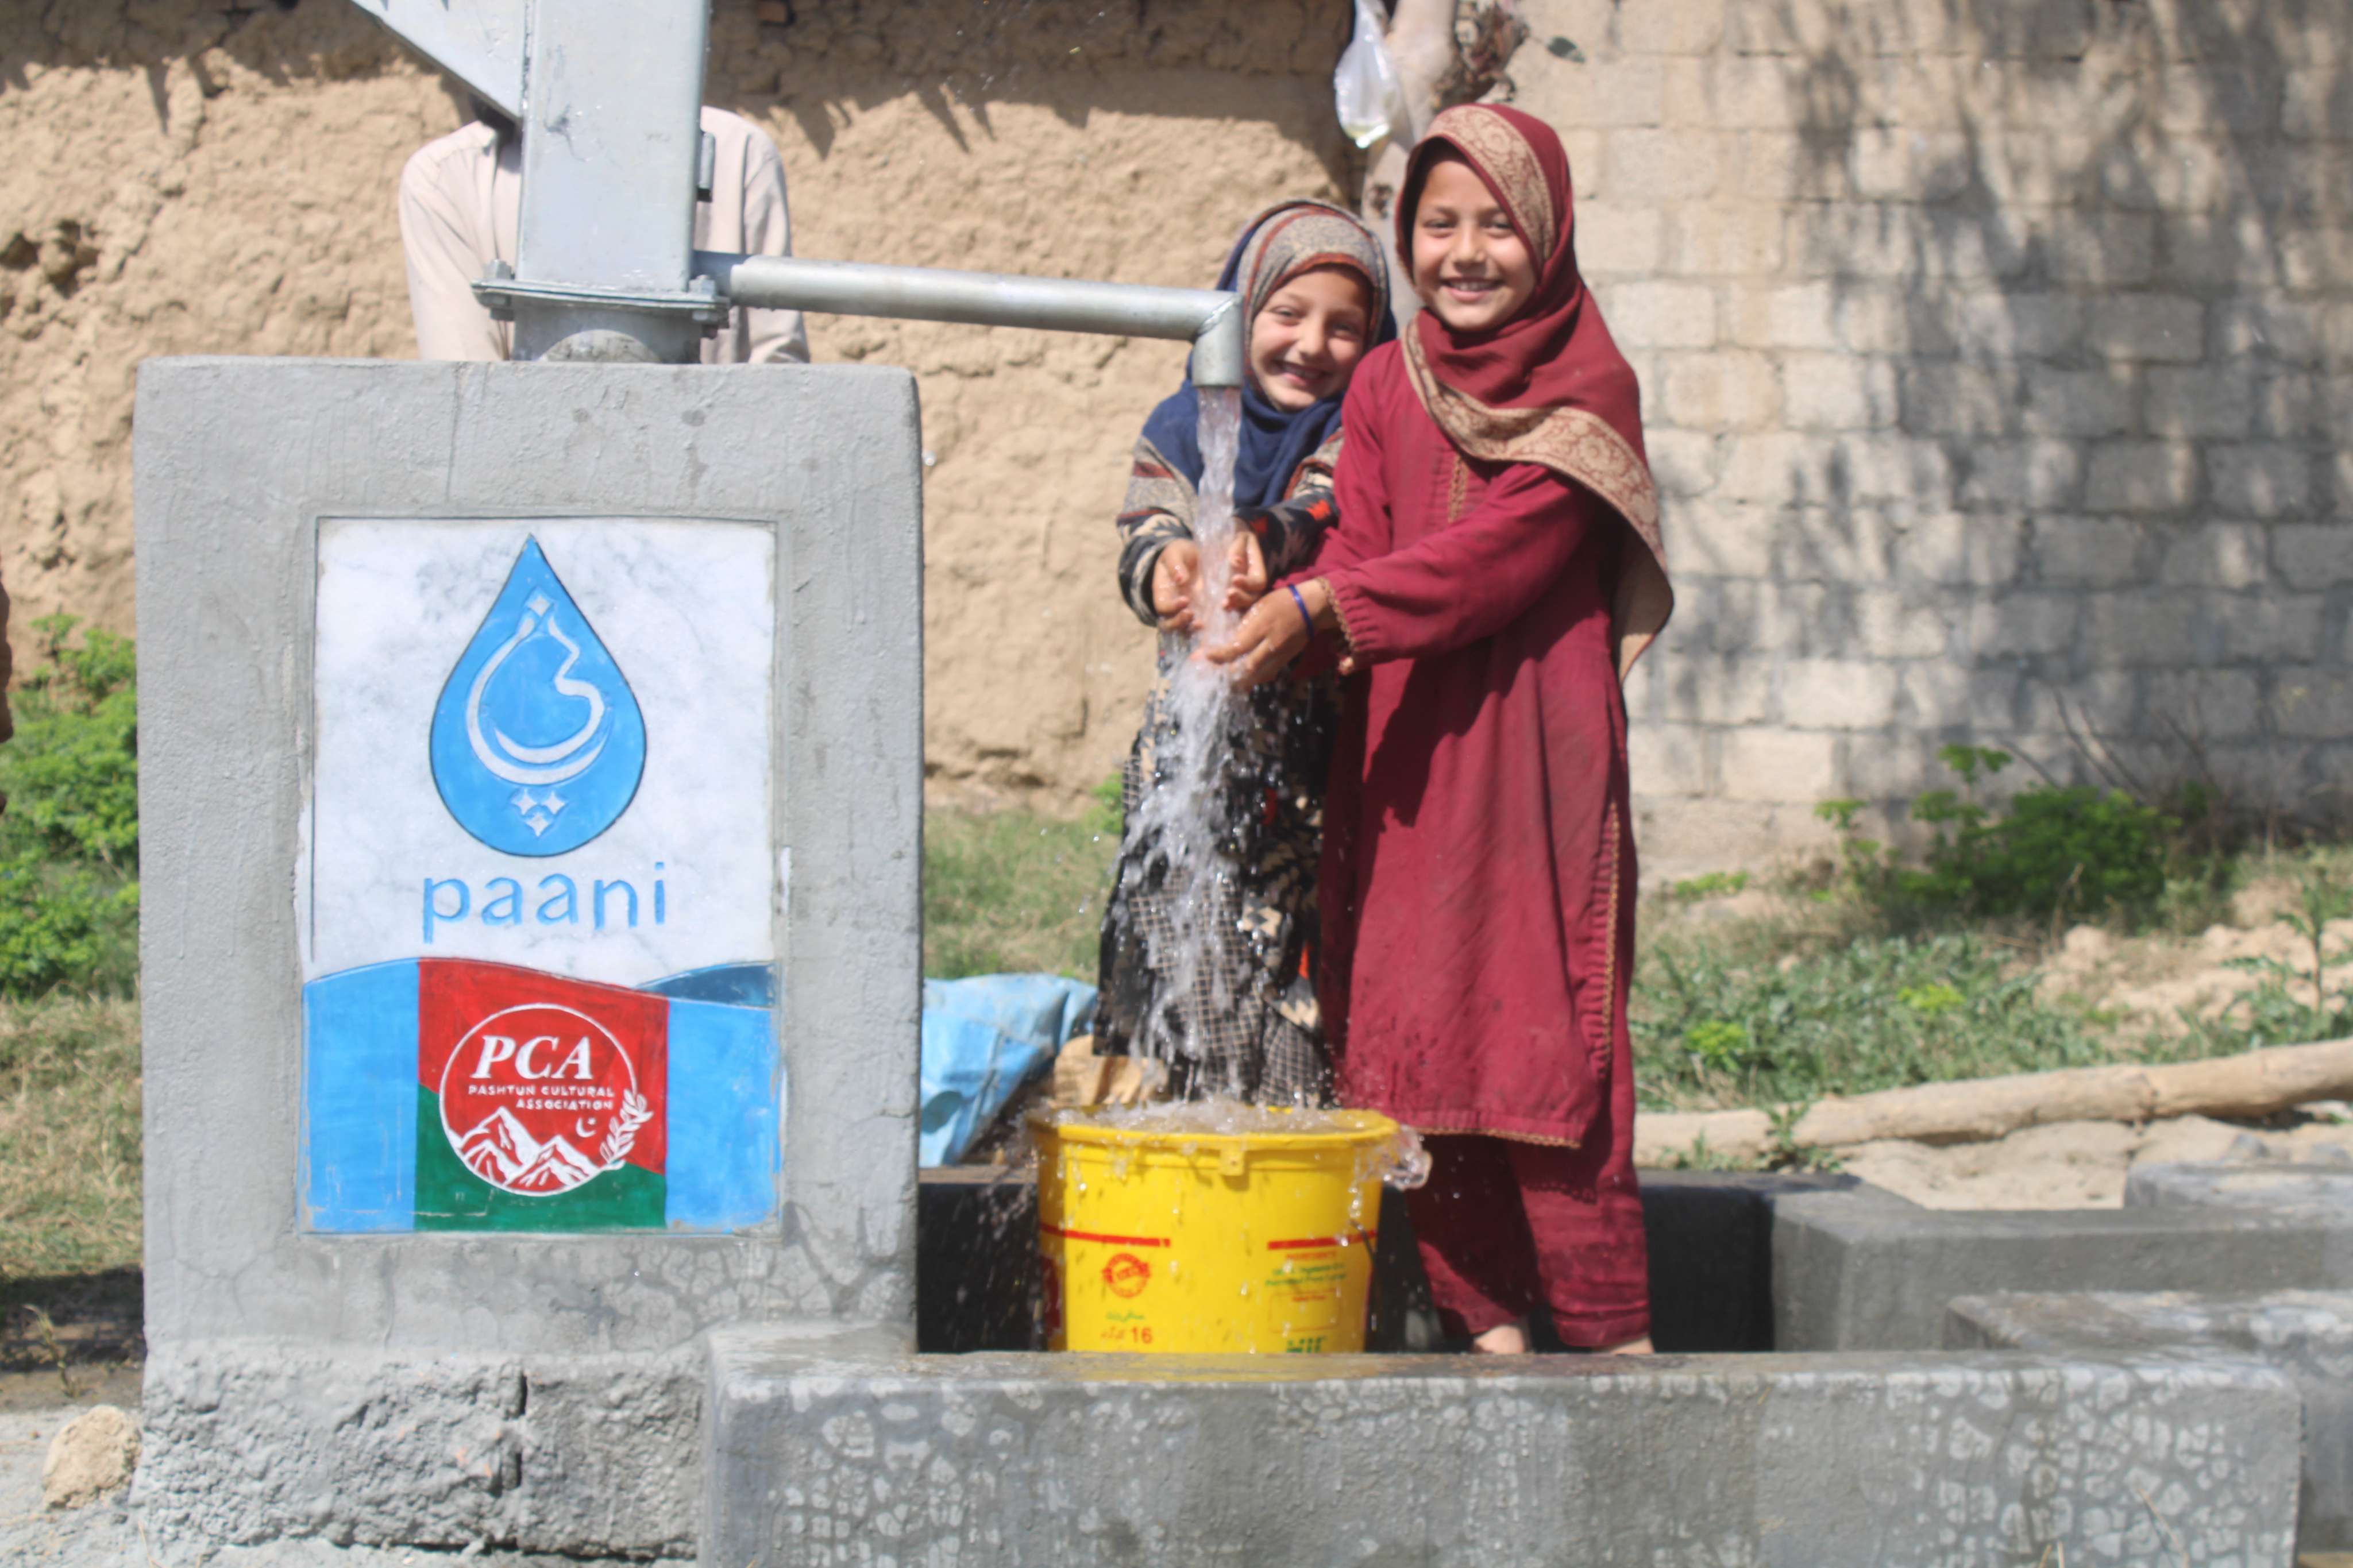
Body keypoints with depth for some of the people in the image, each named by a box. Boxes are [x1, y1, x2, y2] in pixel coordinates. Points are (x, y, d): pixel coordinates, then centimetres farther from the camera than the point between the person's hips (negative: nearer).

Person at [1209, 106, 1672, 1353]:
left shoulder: (1587, 390, -3)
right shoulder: (1384, 387, 11)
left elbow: (1502, 549, -14)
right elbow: (1358, 545, 5)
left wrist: (1322, 606, -22)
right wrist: (1268, 611, -17)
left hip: (1538, 751, -4)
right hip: (1402, 764, 5)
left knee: (1549, 1037, -6)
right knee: (1415, 1036, 3)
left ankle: (1609, 1332, 0)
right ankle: (1484, 1321, 10)